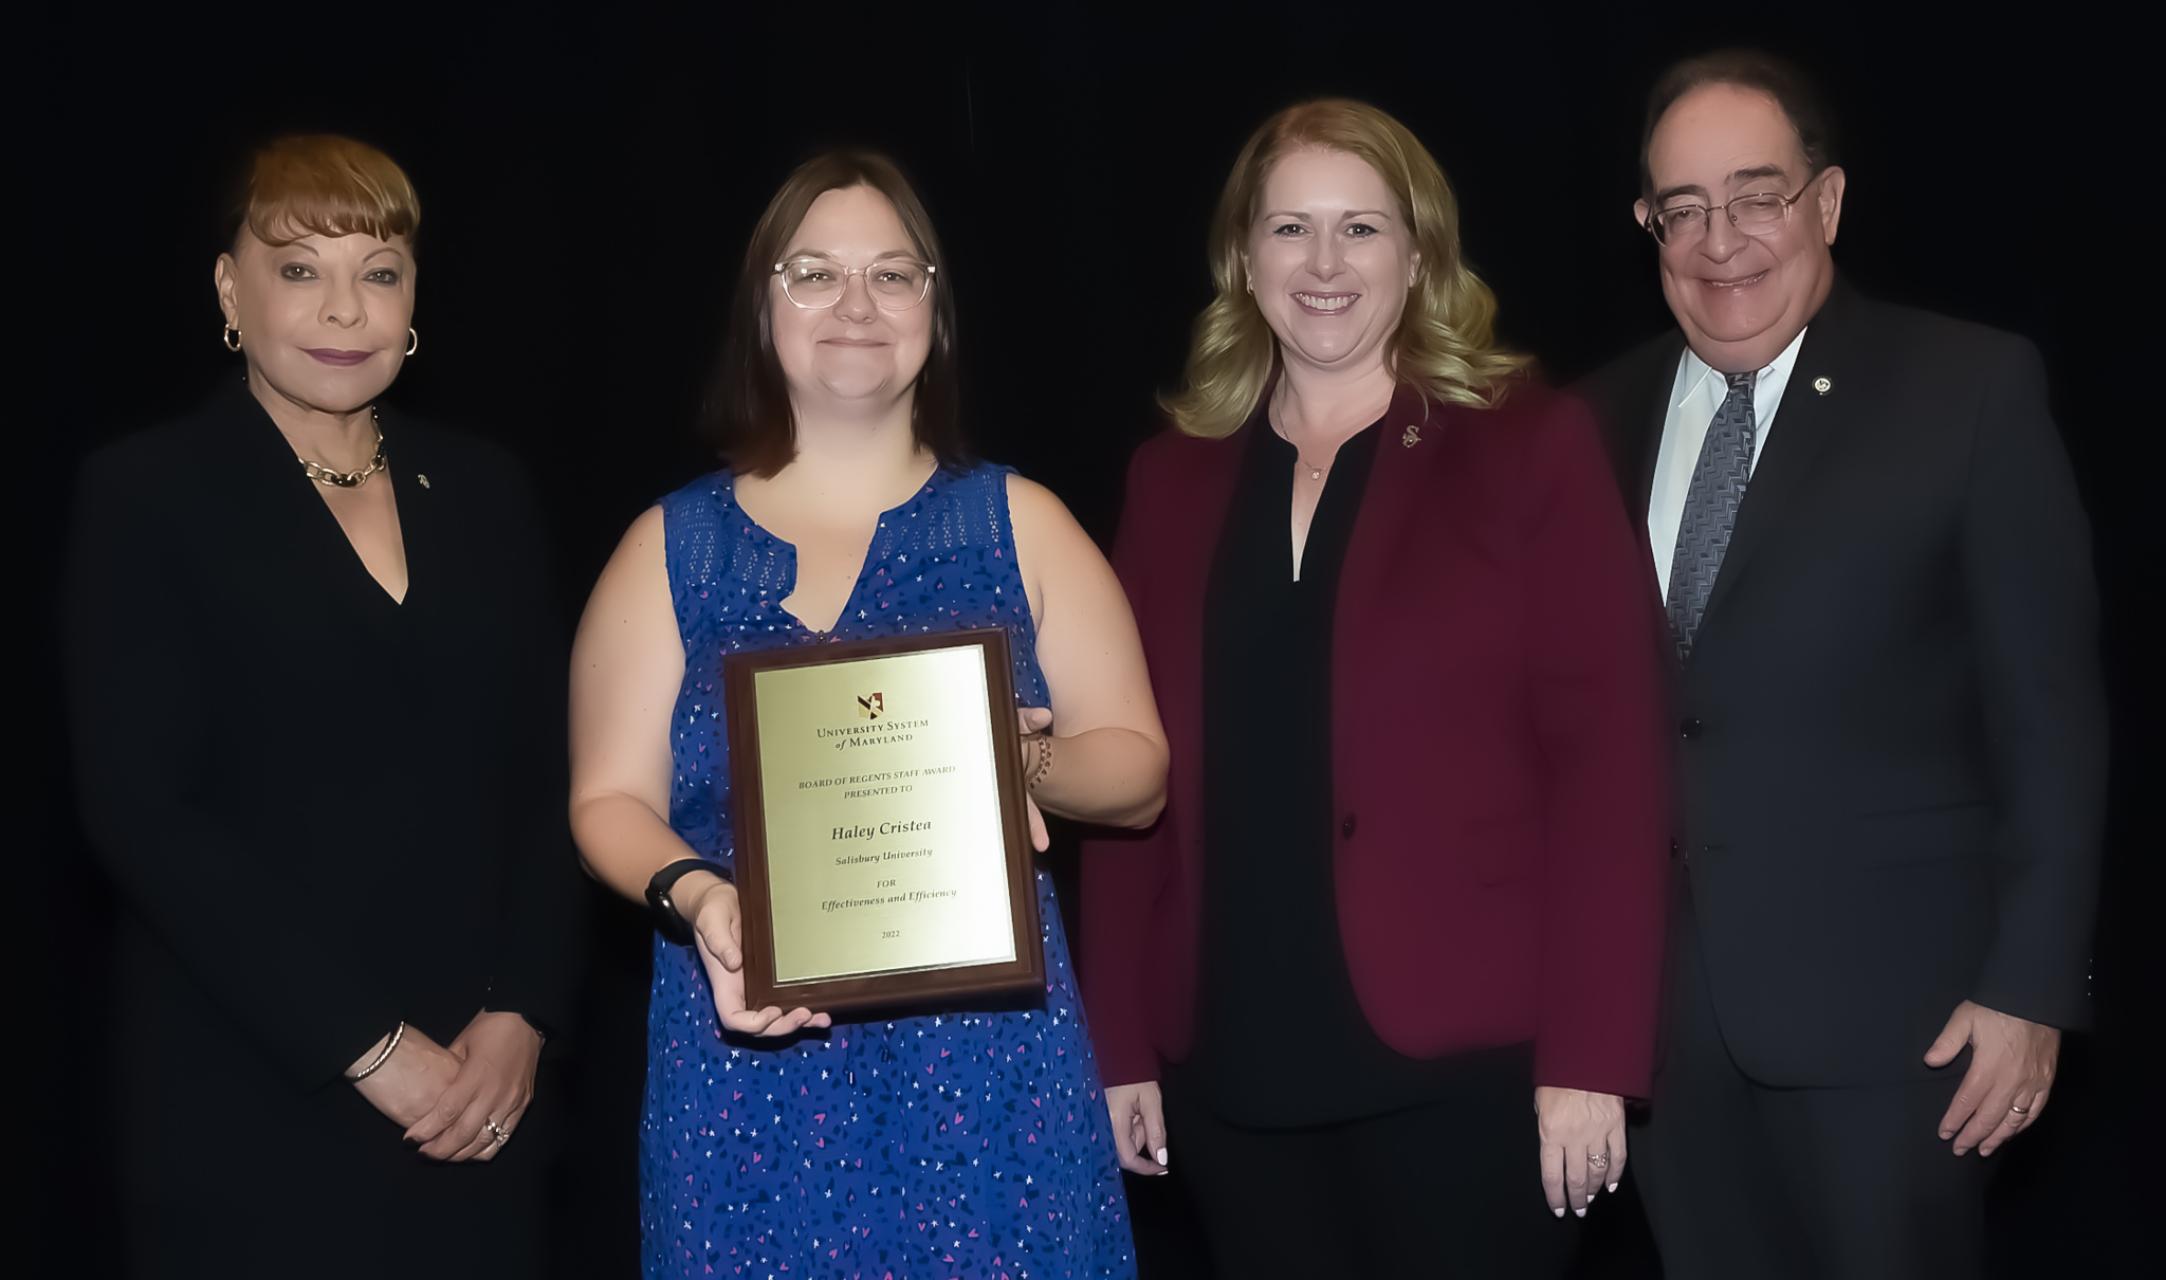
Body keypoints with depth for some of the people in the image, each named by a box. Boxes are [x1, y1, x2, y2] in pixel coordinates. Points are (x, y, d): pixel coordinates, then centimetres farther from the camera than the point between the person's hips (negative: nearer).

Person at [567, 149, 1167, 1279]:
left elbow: (1137, 769, 6)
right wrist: (695, 894, -17)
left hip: (991, 1061, 0)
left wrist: (1033, 762, -16)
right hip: (748, 1049, 0)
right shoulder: (671, 548, 6)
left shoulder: (1018, 522, 7)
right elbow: (611, 799, 4)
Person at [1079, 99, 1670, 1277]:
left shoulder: (1529, 448, -1)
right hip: (1235, 1066, 3)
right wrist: (1120, 1043, 4)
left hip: (1463, 1056, -3)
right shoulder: (1174, 479, 10)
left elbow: (1606, 755, -6)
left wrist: (1588, 1055, -12)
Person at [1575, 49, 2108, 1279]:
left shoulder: (1974, 389, -5)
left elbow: (2051, 708, -7)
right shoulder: (1605, 419, 8)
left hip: (1885, 1000, -4)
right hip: (1665, 1002, 4)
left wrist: (2032, 986, -11)